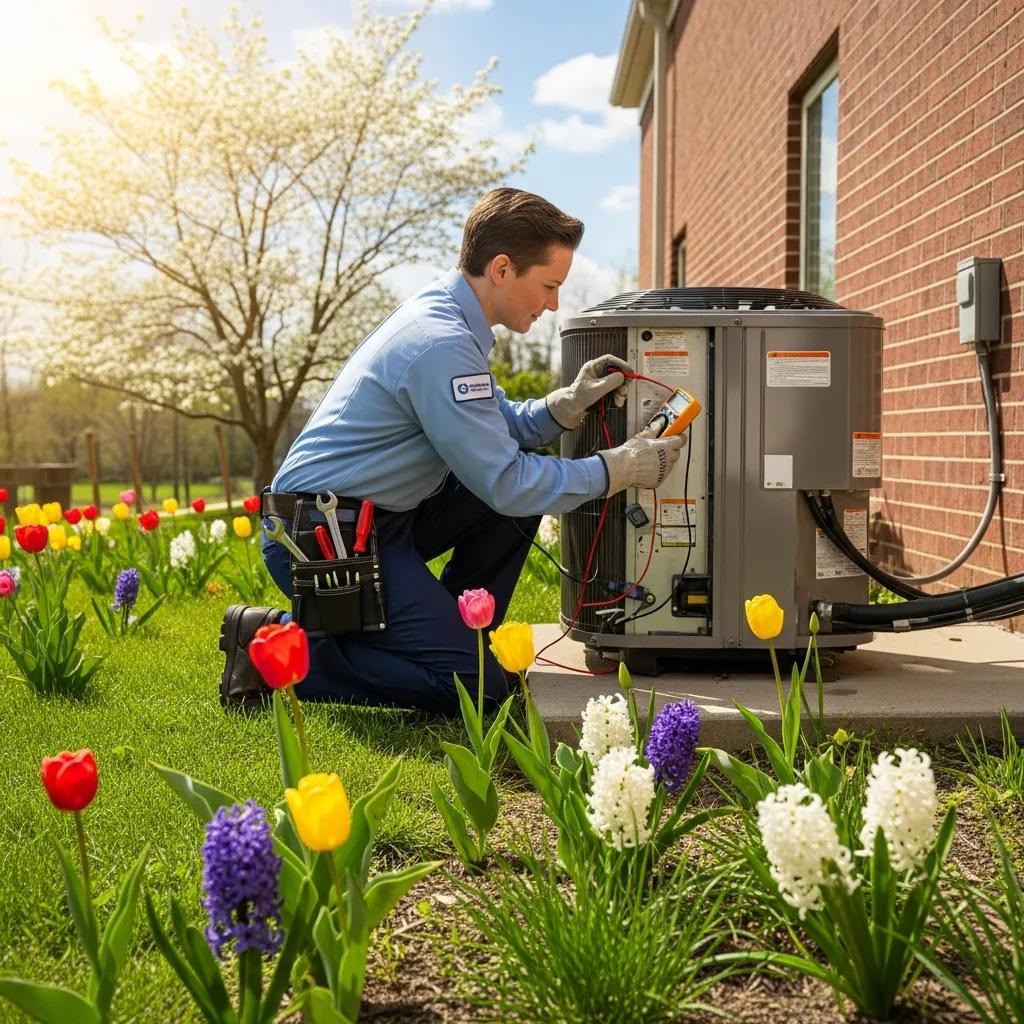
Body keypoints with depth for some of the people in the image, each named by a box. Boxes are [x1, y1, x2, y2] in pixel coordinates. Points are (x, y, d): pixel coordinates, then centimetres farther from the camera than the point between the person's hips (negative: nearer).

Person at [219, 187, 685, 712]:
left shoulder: (440, 313, 8)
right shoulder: (442, 345, -23)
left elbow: (497, 429, 14)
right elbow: (504, 483, -20)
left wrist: (568, 403, -3)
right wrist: (620, 468, -13)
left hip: (376, 516, 10)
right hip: (323, 539, -10)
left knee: (528, 485, 9)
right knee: (477, 687, -12)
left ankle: (451, 638, 13)